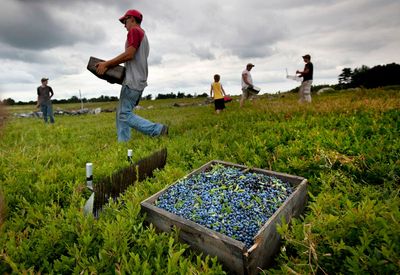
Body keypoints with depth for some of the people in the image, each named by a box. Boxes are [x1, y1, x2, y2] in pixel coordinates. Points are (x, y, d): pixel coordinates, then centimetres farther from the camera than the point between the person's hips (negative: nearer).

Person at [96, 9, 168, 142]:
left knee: (125, 114, -11)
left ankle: (158, 130, -15)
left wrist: (106, 64, -11)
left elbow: (129, 54, -18)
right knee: (121, 113, 9)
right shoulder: (143, 35, 27)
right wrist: (110, 66, 21)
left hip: (133, 81, -10)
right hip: (138, 80, 10)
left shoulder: (134, 31, -3)